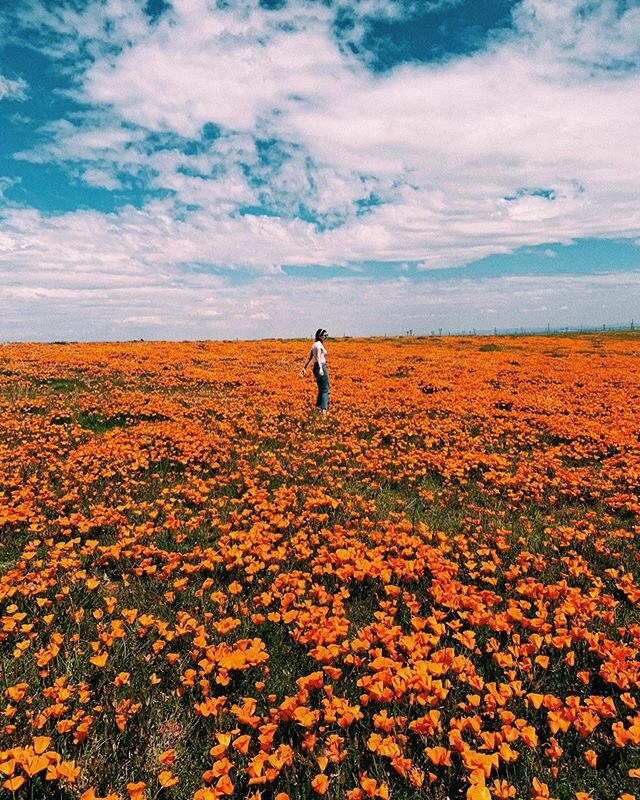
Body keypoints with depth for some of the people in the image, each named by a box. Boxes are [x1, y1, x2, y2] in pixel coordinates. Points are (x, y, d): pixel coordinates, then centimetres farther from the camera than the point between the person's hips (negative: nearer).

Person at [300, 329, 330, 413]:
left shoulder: (315, 344, 14)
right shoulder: (319, 344, -12)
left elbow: (309, 358, 17)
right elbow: (318, 357, -27)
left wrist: (304, 368, 19)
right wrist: (321, 368, -40)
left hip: (315, 368, 9)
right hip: (321, 367, -9)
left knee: (321, 389, 15)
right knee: (325, 389, -5)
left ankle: (318, 407, 18)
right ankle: (324, 409, -10)